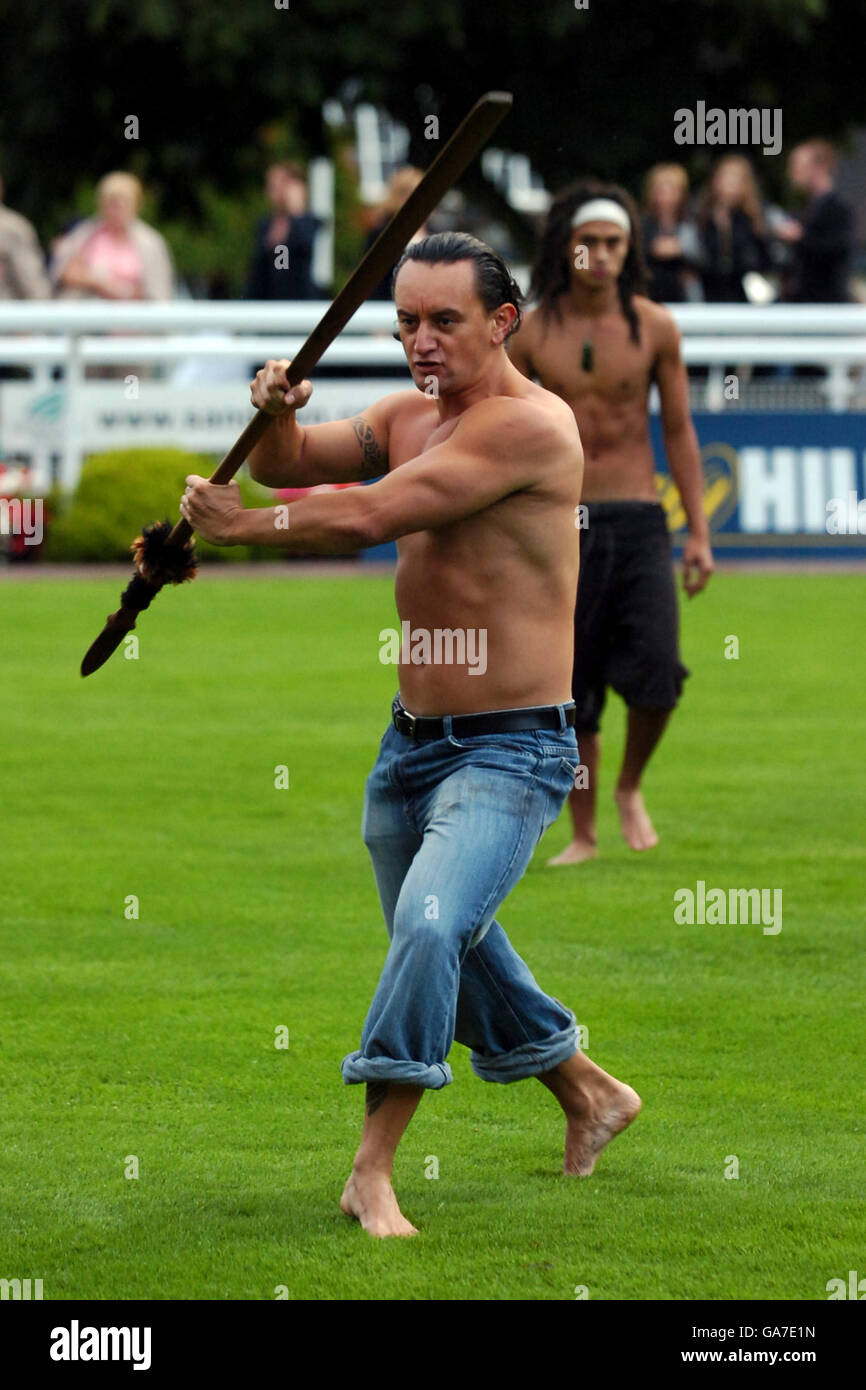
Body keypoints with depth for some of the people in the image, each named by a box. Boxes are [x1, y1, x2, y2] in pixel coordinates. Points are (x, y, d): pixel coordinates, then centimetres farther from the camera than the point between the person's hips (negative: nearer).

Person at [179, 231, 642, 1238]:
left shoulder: (530, 425, -19)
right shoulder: (409, 416, 8)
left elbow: (366, 516, -25)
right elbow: (290, 467, 11)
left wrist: (239, 526, -14)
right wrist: (276, 413, -12)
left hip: (509, 750, -9)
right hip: (410, 743, 9)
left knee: (431, 926, -29)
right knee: (453, 960, 21)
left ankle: (372, 1171, -26)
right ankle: (590, 1095, 44)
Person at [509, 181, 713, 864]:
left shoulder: (654, 327, 1)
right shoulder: (531, 333, 2)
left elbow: (679, 431, 7)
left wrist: (699, 534, 3)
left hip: (638, 523, 0)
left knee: (655, 674, -17)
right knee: (571, 697, 1)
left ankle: (630, 787, 11)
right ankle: (584, 836, 16)